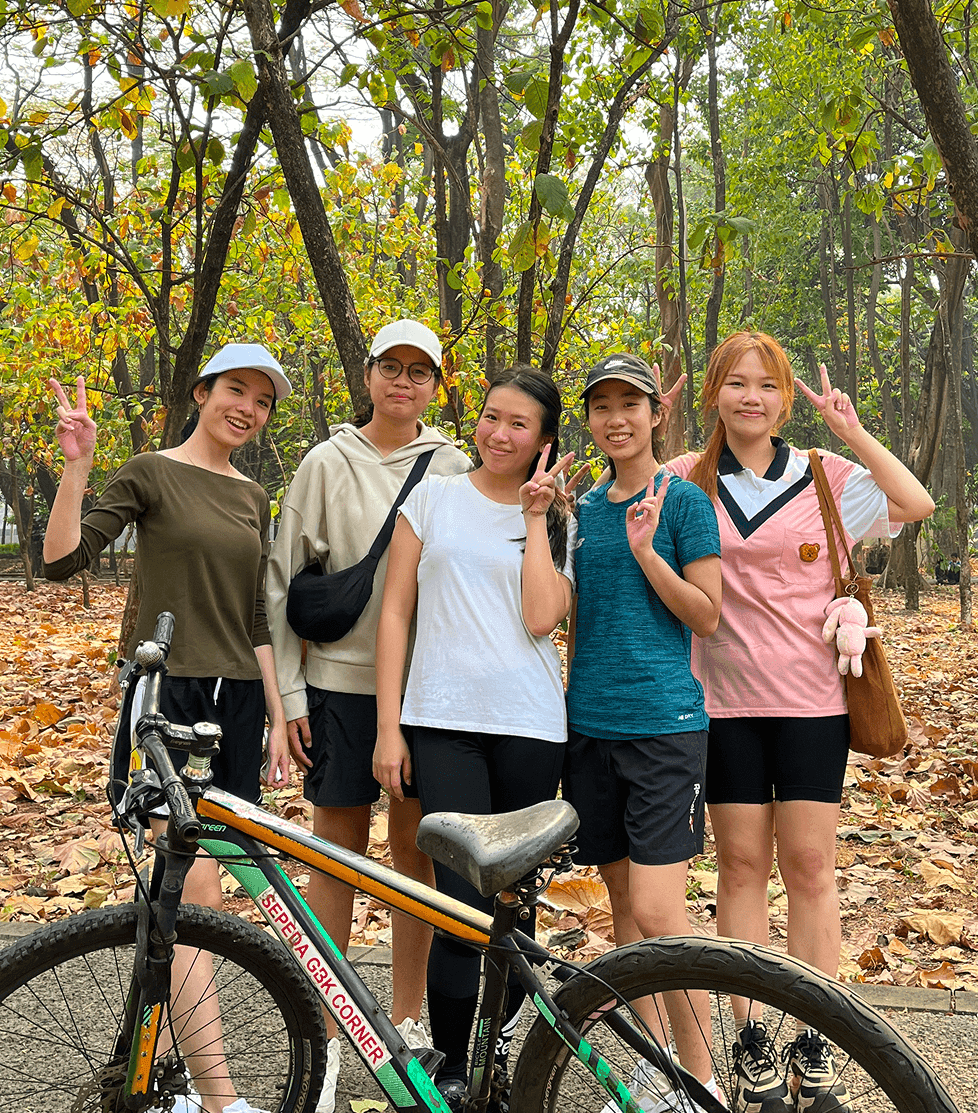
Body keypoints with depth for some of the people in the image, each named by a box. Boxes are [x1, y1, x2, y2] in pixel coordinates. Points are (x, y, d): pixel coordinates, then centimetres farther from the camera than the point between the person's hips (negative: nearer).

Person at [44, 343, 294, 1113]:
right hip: (167, 695, -6)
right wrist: (77, 464, -21)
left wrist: (277, 720, 12)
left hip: (237, 701, 6)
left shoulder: (253, 500, 15)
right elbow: (62, 560, -11)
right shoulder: (152, 473, -1)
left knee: (208, 890, 9)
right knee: (194, 885, -13)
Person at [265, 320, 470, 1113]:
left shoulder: (455, 467, 5)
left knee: (417, 853, 10)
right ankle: (324, 1038, 19)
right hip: (343, 681, -1)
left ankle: (409, 1023, 25)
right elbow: (286, 582, 2)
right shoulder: (328, 464, 1)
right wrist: (290, 691, 0)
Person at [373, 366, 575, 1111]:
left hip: (530, 727, 2)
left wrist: (536, 515, -3)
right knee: (465, 905, -7)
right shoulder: (433, 497, 7)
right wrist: (388, 726, -1)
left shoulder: (559, 523, 10)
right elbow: (395, 612, 5)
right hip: (443, 721, -1)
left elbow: (541, 617, -8)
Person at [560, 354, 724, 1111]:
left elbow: (706, 617, -6)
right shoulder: (584, 509, 13)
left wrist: (646, 550, -17)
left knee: (657, 912, -10)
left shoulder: (685, 502, -2)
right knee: (621, 903, 12)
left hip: (663, 722, -6)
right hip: (591, 724, 6)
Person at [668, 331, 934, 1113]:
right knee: (742, 865, 6)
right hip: (725, 700, 0)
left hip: (812, 700, 0)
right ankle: (753, 1046, 18)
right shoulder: (687, 481, 5)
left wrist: (851, 432, -9)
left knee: (810, 865, 4)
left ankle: (815, 1048, 18)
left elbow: (916, 504, -7)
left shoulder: (825, 478, 3)